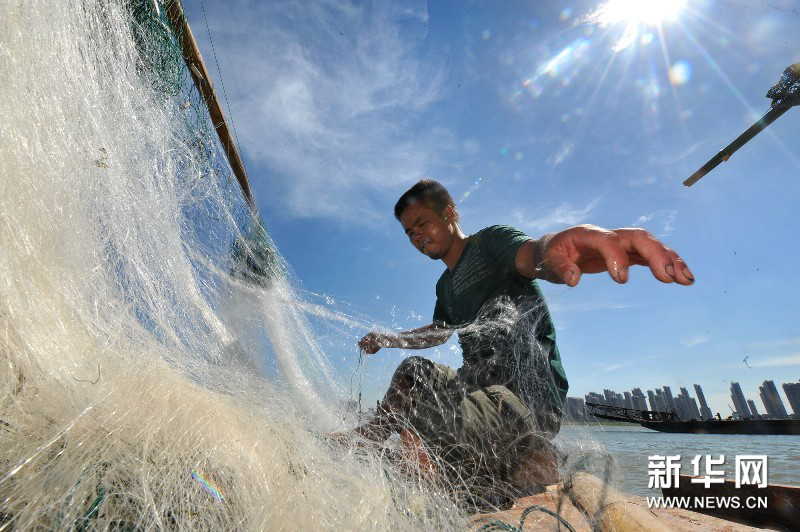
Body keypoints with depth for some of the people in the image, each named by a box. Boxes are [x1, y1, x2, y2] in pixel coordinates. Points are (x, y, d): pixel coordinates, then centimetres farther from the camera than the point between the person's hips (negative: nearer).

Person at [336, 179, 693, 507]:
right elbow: (439, 332, 36)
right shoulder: (446, 286, 19)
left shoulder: (489, 243, -8)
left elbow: (530, 255, -33)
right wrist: (389, 339, 28)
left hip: (531, 390, -9)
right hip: (482, 391, 9)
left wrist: (552, 250, -58)